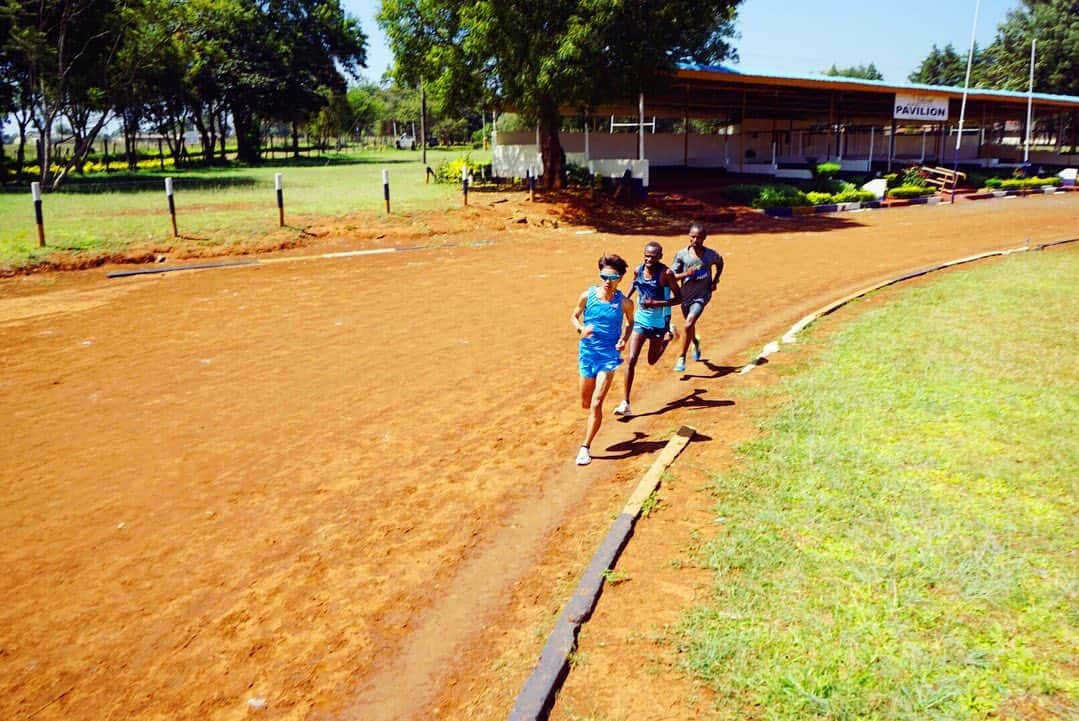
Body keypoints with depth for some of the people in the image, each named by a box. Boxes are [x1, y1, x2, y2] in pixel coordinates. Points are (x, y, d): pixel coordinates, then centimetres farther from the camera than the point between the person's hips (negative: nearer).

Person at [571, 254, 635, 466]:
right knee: (586, 403, 15)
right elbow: (574, 316, 9)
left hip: (609, 355, -2)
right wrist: (581, 329, -13)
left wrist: (624, 339, -7)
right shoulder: (587, 296, -6)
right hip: (587, 353, 3)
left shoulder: (624, 303, -8)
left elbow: (630, 322, 11)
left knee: (596, 403, -12)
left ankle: (585, 447, -3)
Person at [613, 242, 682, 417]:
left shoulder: (666, 273, -19)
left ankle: (668, 336, 47)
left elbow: (679, 298, -16)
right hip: (640, 319, 3)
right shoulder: (638, 270, -5)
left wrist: (657, 303, -29)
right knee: (631, 359, -9)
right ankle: (625, 403, -4)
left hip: (659, 323, -3)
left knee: (652, 361, 16)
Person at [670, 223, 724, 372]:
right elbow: (671, 275, -8)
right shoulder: (681, 254, -10)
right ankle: (695, 343, 57)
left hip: (702, 296, -3)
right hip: (686, 295, 3)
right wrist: (686, 274, -26)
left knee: (689, 324, -19)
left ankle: (682, 358, -6)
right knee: (690, 324, 23)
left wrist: (715, 280, 4)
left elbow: (720, 264, 15)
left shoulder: (711, 255, -8)